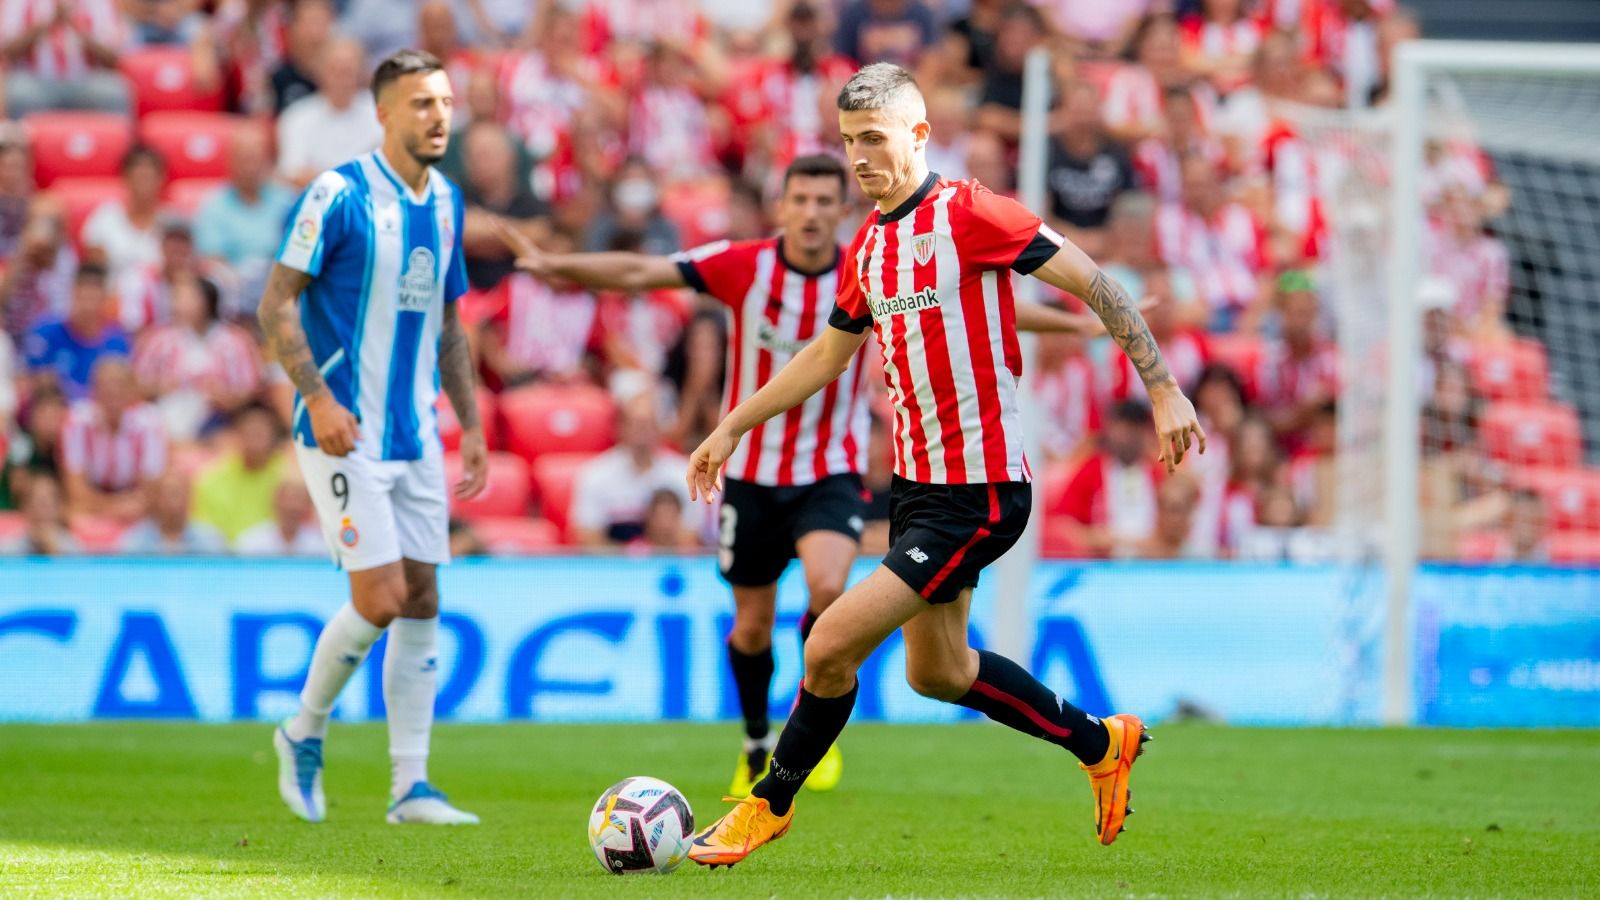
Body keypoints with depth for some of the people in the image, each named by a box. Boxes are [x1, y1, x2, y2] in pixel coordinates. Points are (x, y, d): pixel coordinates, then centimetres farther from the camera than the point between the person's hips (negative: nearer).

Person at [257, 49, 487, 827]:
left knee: (421, 603, 4)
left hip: (416, 437, 7)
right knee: (380, 600, -11)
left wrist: (471, 424, 15)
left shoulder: (445, 201, 11)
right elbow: (277, 303, -11)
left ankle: (410, 786, 9)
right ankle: (304, 734, 12)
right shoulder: (339, 194, -11)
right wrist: (318, 396, -21)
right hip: (345, 434, -7)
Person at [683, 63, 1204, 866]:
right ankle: (1101, 745, 36)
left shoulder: (967, 213, -15)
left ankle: (769, 804, 8)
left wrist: (1162, 387, -14)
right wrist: (731, 428, 25)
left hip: (977, 492, -9)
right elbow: (827, 354, 24)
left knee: (830, 647, -12)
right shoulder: (866, 247, 9)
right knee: (937, 671, 19)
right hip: (916, 483, 9)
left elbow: (1093, 283, -12)